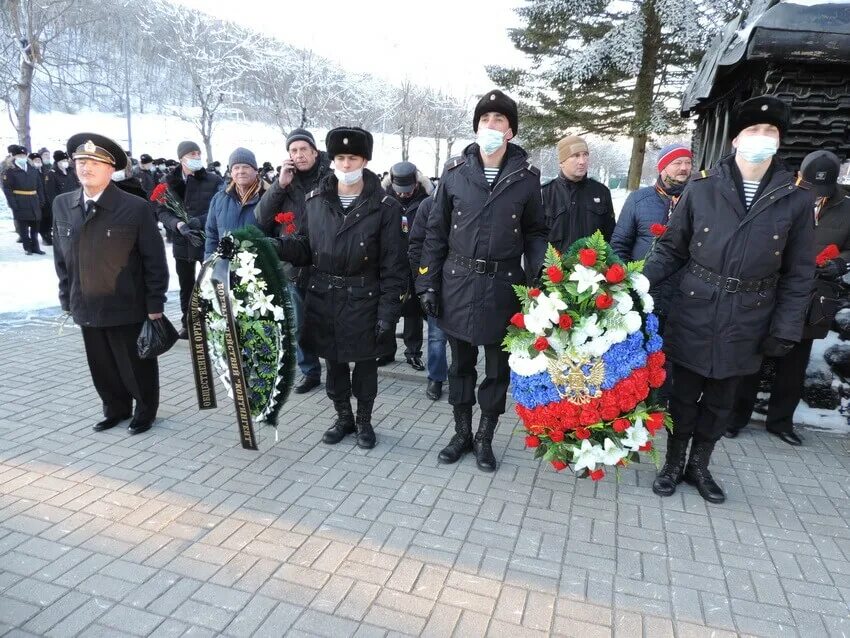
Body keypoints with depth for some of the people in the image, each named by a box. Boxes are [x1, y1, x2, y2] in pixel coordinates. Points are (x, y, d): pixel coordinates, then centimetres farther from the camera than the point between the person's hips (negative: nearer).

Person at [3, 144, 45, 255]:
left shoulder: (34, 170, 10)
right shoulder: (9, 172, -2)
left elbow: (39, 186, 12)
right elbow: (7, 189, -7)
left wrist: (41, 200, 4)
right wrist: (12, 204, -15)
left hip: (34, 203, 4)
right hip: (20, 204, -4)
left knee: (35, 225, 9)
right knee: (23, 226, 2)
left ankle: (35, 247, 18)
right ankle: (27, 248, 9)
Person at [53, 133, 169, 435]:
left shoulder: (135, 207, -11)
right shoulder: (62, 205, 5)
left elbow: (154, 259, -9)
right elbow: (61, 257, 12)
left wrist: (155, 304, -10)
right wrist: (67, 299, 10)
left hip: (127, 307, -4)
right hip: (86, 307, 5)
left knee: (137, 365, 10)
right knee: (102, 367, 15)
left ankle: (145, 412, 31)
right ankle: (116, 409, 37)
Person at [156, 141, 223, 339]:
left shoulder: (214, 180, -4)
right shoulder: (169, 181, 4)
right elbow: (162, 211, 1)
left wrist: (198, 222, -24)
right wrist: (179, 224, -19)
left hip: (208, 241, -3)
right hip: (182, 242, 3)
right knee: (186, 287, 14)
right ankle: (188, 325, 28)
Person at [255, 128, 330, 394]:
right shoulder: (284, 182, 7)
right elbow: (261, 218, -2)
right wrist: (280, 185, -12)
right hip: (294, 265, 4)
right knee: (301, 325, 13)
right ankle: (310, 372, 29)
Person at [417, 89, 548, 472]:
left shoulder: (526, 176, -1)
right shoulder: (455, 171, 0)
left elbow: (536, 232, 6)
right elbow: (435, 231, 3)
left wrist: (538, 278, -7)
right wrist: (427, 283, -1)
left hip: (502, 285, 0)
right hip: (458, 282, 1)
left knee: (498, 367, 11)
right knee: (461, 363, 13)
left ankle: (485, 439, 30)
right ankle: (462, 433, 32)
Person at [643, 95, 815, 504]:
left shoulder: (796, 198, 0)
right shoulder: (702, 187, -4)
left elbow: (798, 273, 3)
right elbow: (671, 249, 1)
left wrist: (785, 329, -3)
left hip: (746, 323, 2)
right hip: (694, 315, -1)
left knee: (720, 402, 16)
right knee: (684, 396, 11)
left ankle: (699, 467, 35)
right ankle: (673, 464, 31)